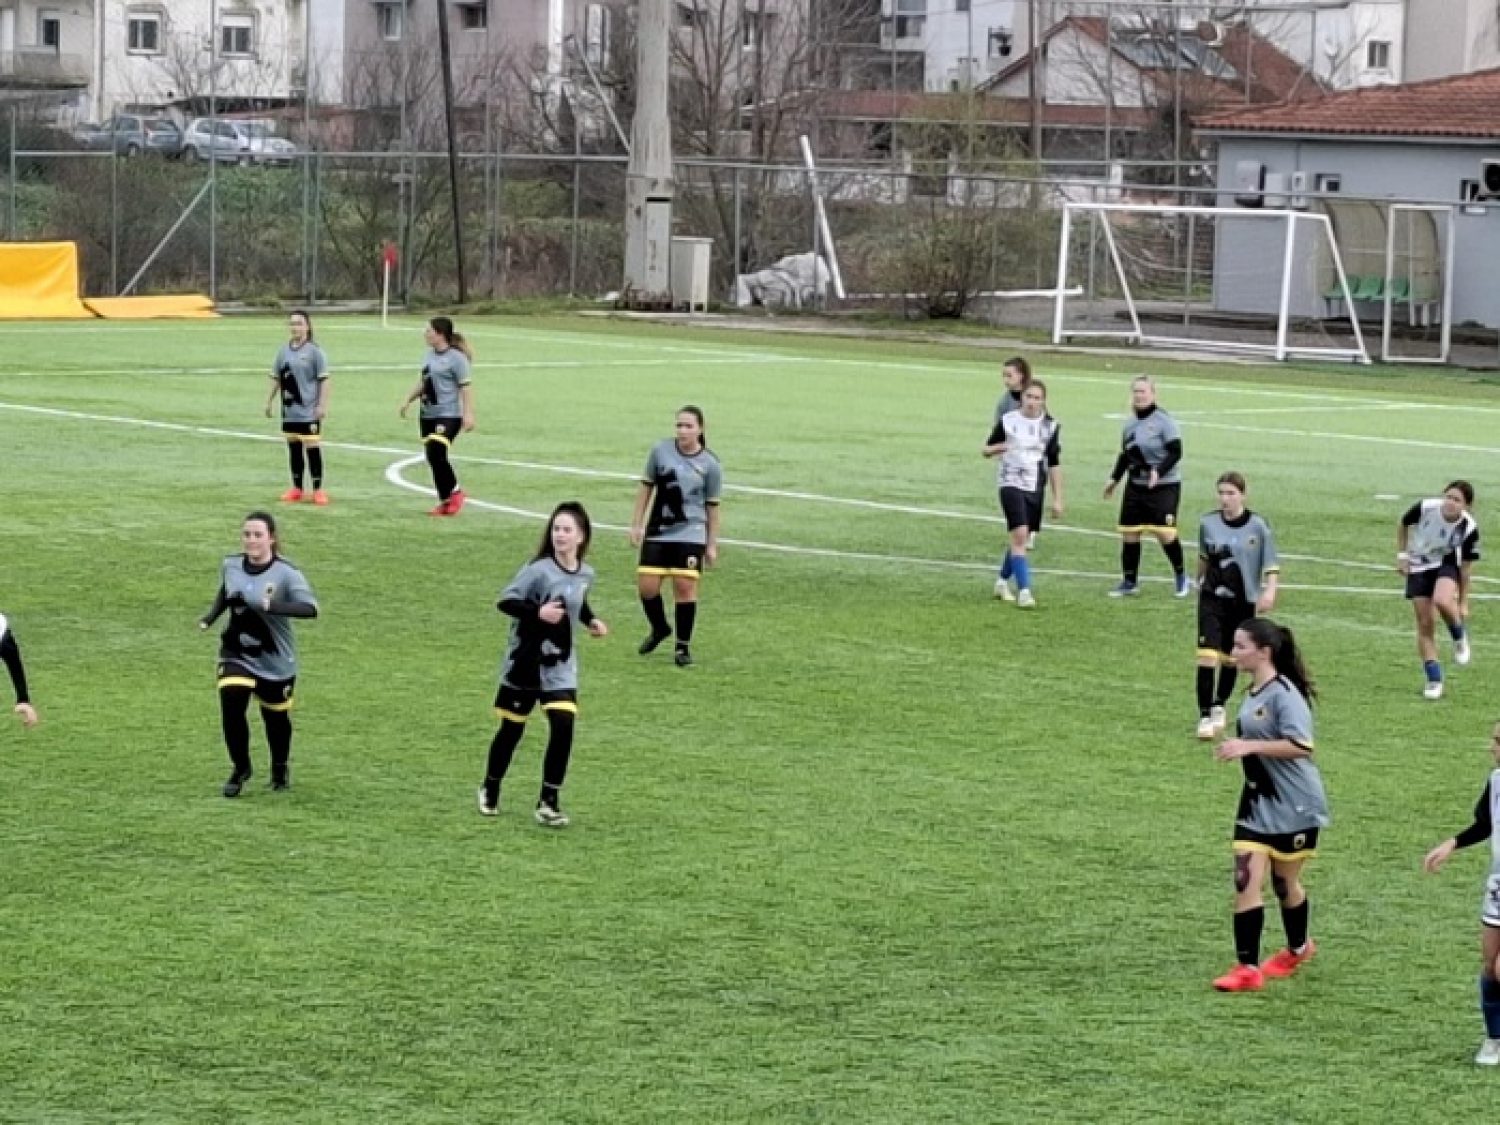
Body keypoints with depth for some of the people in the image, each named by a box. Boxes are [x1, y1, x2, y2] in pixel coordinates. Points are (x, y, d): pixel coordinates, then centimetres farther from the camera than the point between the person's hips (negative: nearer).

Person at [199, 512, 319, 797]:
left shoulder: (285, 573, -19)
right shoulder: (230, 566, -4)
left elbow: (311, 608, -30)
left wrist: (273, 606, -43)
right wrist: (211, 616, 2)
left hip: (276, 661, -2)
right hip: (236, 654, 2)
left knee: (275, 718, 12)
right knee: (231, 707, -17)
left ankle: (280, 768, 41)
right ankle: (240, 768, 4)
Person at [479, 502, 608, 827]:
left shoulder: (585, 574, 0)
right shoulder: (539, 570, -19)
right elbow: (506, 601, -20)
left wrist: (591, 620, 3)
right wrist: (538, 612, -33)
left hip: (560, 666, 4)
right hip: (525, 664, -3)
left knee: (563, 727, -13)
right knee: (511, 730, 10)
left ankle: (549, 801, -3)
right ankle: (490, 789, 35)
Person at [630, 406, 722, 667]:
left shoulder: (709, 464, -3)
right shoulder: (660, 450, 0)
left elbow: (712, 506, 3)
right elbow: (647, 486, 9)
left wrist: (712, 545, 4)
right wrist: (636, 524, 7)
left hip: (690, 534, -2)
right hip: (657, 532, 2)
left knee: (685, 586, -7)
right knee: (646, 585, -2)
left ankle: (684, 645, 8)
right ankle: (659, 628, 27)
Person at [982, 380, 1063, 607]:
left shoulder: (1050, 426, 3)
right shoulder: (1007, 421, -2)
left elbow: (1054, 464, 7)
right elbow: (986, 449, 8)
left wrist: (1057, 499, 5)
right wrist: (997, 448, -17)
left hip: (1035, 489, 3)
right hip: (1011, 485, -3)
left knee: (1021, 539, 11)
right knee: (1020, 535, -18)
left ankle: (1002, 581, 32)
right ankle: (1024, 591, -20)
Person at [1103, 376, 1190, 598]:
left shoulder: (1163, 421, -11)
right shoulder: (1131, 423, 9)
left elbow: (1175, 452, -15)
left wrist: (1159, 471, -27)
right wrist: (1114, 479, 18)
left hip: (1164, 486, -6)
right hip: (1136, 485, 6)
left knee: (1165, 533, -13)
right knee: (1129, 533, 3)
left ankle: (1181, 577, 8)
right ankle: (1129, 583, 15)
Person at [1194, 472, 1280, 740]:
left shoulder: (1258, 526, -8)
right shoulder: (1208, 523, -1)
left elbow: (1272, 564, -4)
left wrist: (1270, 591, -19)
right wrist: (1200, 582, 27)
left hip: (1244, 601, 0)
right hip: (1212, 598, 1)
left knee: (1230, 659, 11)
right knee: (1207, 656, -12)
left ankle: (1219, 706, 34)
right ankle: (1205, 717, -7)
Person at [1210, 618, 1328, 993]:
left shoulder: (1284, 694, -19)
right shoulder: (1253, 693, 9)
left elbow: (1300, 746, -31)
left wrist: (1249, 746, -33)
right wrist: (1235, 744, 14)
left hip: (1293, 806, -7)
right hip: (1257, 803, 7)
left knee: (1284, 883, 9)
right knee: (1245, 881, -4)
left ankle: (1298, 948, 32)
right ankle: (1248, 968, 1)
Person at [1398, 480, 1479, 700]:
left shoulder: (1469, 528, -23)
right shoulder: (1425, 508, -24)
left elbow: (1465, 567, -12)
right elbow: (1403, 525, -1)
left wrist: (1463, 603, -6)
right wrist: (1402, 555, -4)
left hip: (1447, 563, -2)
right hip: (1419, 566, 2)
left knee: (1442, 601, -34)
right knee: (1425, 624, -3)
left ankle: (1460, 638, -2)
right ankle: (1434, 680, 8)